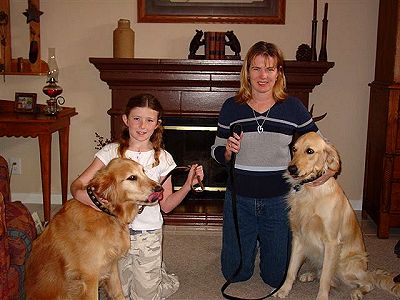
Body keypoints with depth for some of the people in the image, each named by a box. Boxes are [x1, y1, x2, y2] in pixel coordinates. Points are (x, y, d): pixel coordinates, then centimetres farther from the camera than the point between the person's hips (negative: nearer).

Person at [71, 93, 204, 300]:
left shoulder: (162, 158, -4)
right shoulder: (111, 152, -6)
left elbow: (166, 205, 1)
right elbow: (77, 184, -9)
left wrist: (188, 184, -14)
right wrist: (83, 194, -33)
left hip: (148, 236, -1)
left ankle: (165, 281, 37)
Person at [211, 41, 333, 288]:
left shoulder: (293, 107, -5)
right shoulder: (232, 107, -3)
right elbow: (217, 153, 5)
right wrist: (228, 151, -17)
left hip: (279, 199, 0)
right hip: (239, 198, 1)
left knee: (276, 277, 13)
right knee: (235, 273, 13)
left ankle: (264, 242, 43)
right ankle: (252, 244, 45)